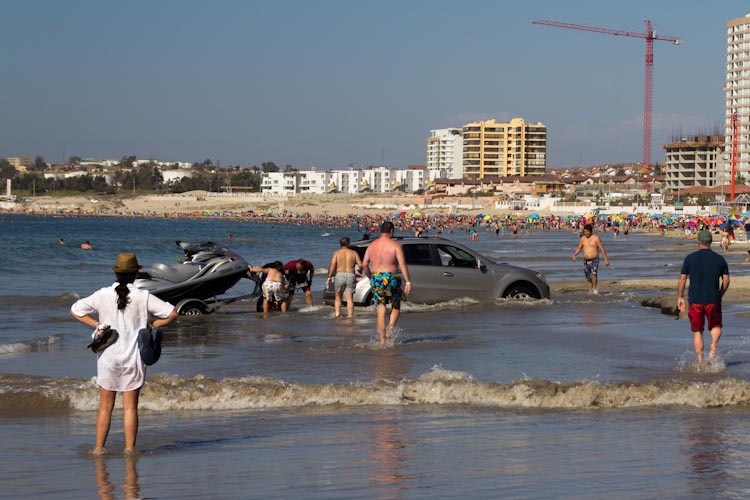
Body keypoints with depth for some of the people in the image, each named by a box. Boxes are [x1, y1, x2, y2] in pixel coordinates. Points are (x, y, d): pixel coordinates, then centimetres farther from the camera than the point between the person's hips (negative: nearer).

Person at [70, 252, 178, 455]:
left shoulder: (102, 295, -4)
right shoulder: (143, 297, -8)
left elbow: (75, 310, 1)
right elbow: (172, 313, -8)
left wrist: (96, 325, 4)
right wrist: (151, 326, 1)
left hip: (108, 357, 1)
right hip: (133, 358, -1)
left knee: (105, 406, 10)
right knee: (130, 407, 5)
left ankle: (99, 448, 12)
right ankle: (130, 449, 7)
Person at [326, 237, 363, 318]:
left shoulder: (337, 253, 2)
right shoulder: (354, 253, 5)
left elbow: (332, 265, -9)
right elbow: (361, 265, 1)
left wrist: (329, 276, -8)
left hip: (339, 275, -1)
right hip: (350, 276, 1)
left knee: (337, 297, 13)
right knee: (349, 298, 0)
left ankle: (337, 313, 3)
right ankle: (350, 315, -8)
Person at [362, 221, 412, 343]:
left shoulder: (372, 245, 7)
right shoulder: (395, 245, -6)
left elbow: (364, 264, 5)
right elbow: (402, 264, -14)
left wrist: (370, 277, 19)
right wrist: (408, 282, -14)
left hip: (376, 279, 3)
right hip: (390, 279, -3)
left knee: (381, 310, 7)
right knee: (396, 308, 15)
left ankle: (382, 340, 3)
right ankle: (390, 329, -8)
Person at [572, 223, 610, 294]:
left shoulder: (596, 238, -6)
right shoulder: (583, 238, 8)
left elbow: (602, 249, -6)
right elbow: (579, 248, 13)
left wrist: (606, 259, -9)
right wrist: (574, 254, -6)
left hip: (594, 260, -5)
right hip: (586, 261, 5)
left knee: (594, 273, -28)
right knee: (588, 278, 8)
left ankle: (595, 288, -16)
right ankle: (590, 291, 19)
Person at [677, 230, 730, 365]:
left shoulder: (690, 258, -3)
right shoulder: (720, 259, 1)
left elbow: (682, 279, -2)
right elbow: (726, 280, 3)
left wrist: (680, 297, 8)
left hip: (695, 300, -1)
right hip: (713, 300, 1)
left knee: (697, 331, 9)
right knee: (716, 326, 20)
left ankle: (700, 361, 3)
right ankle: (713, 346, -7)